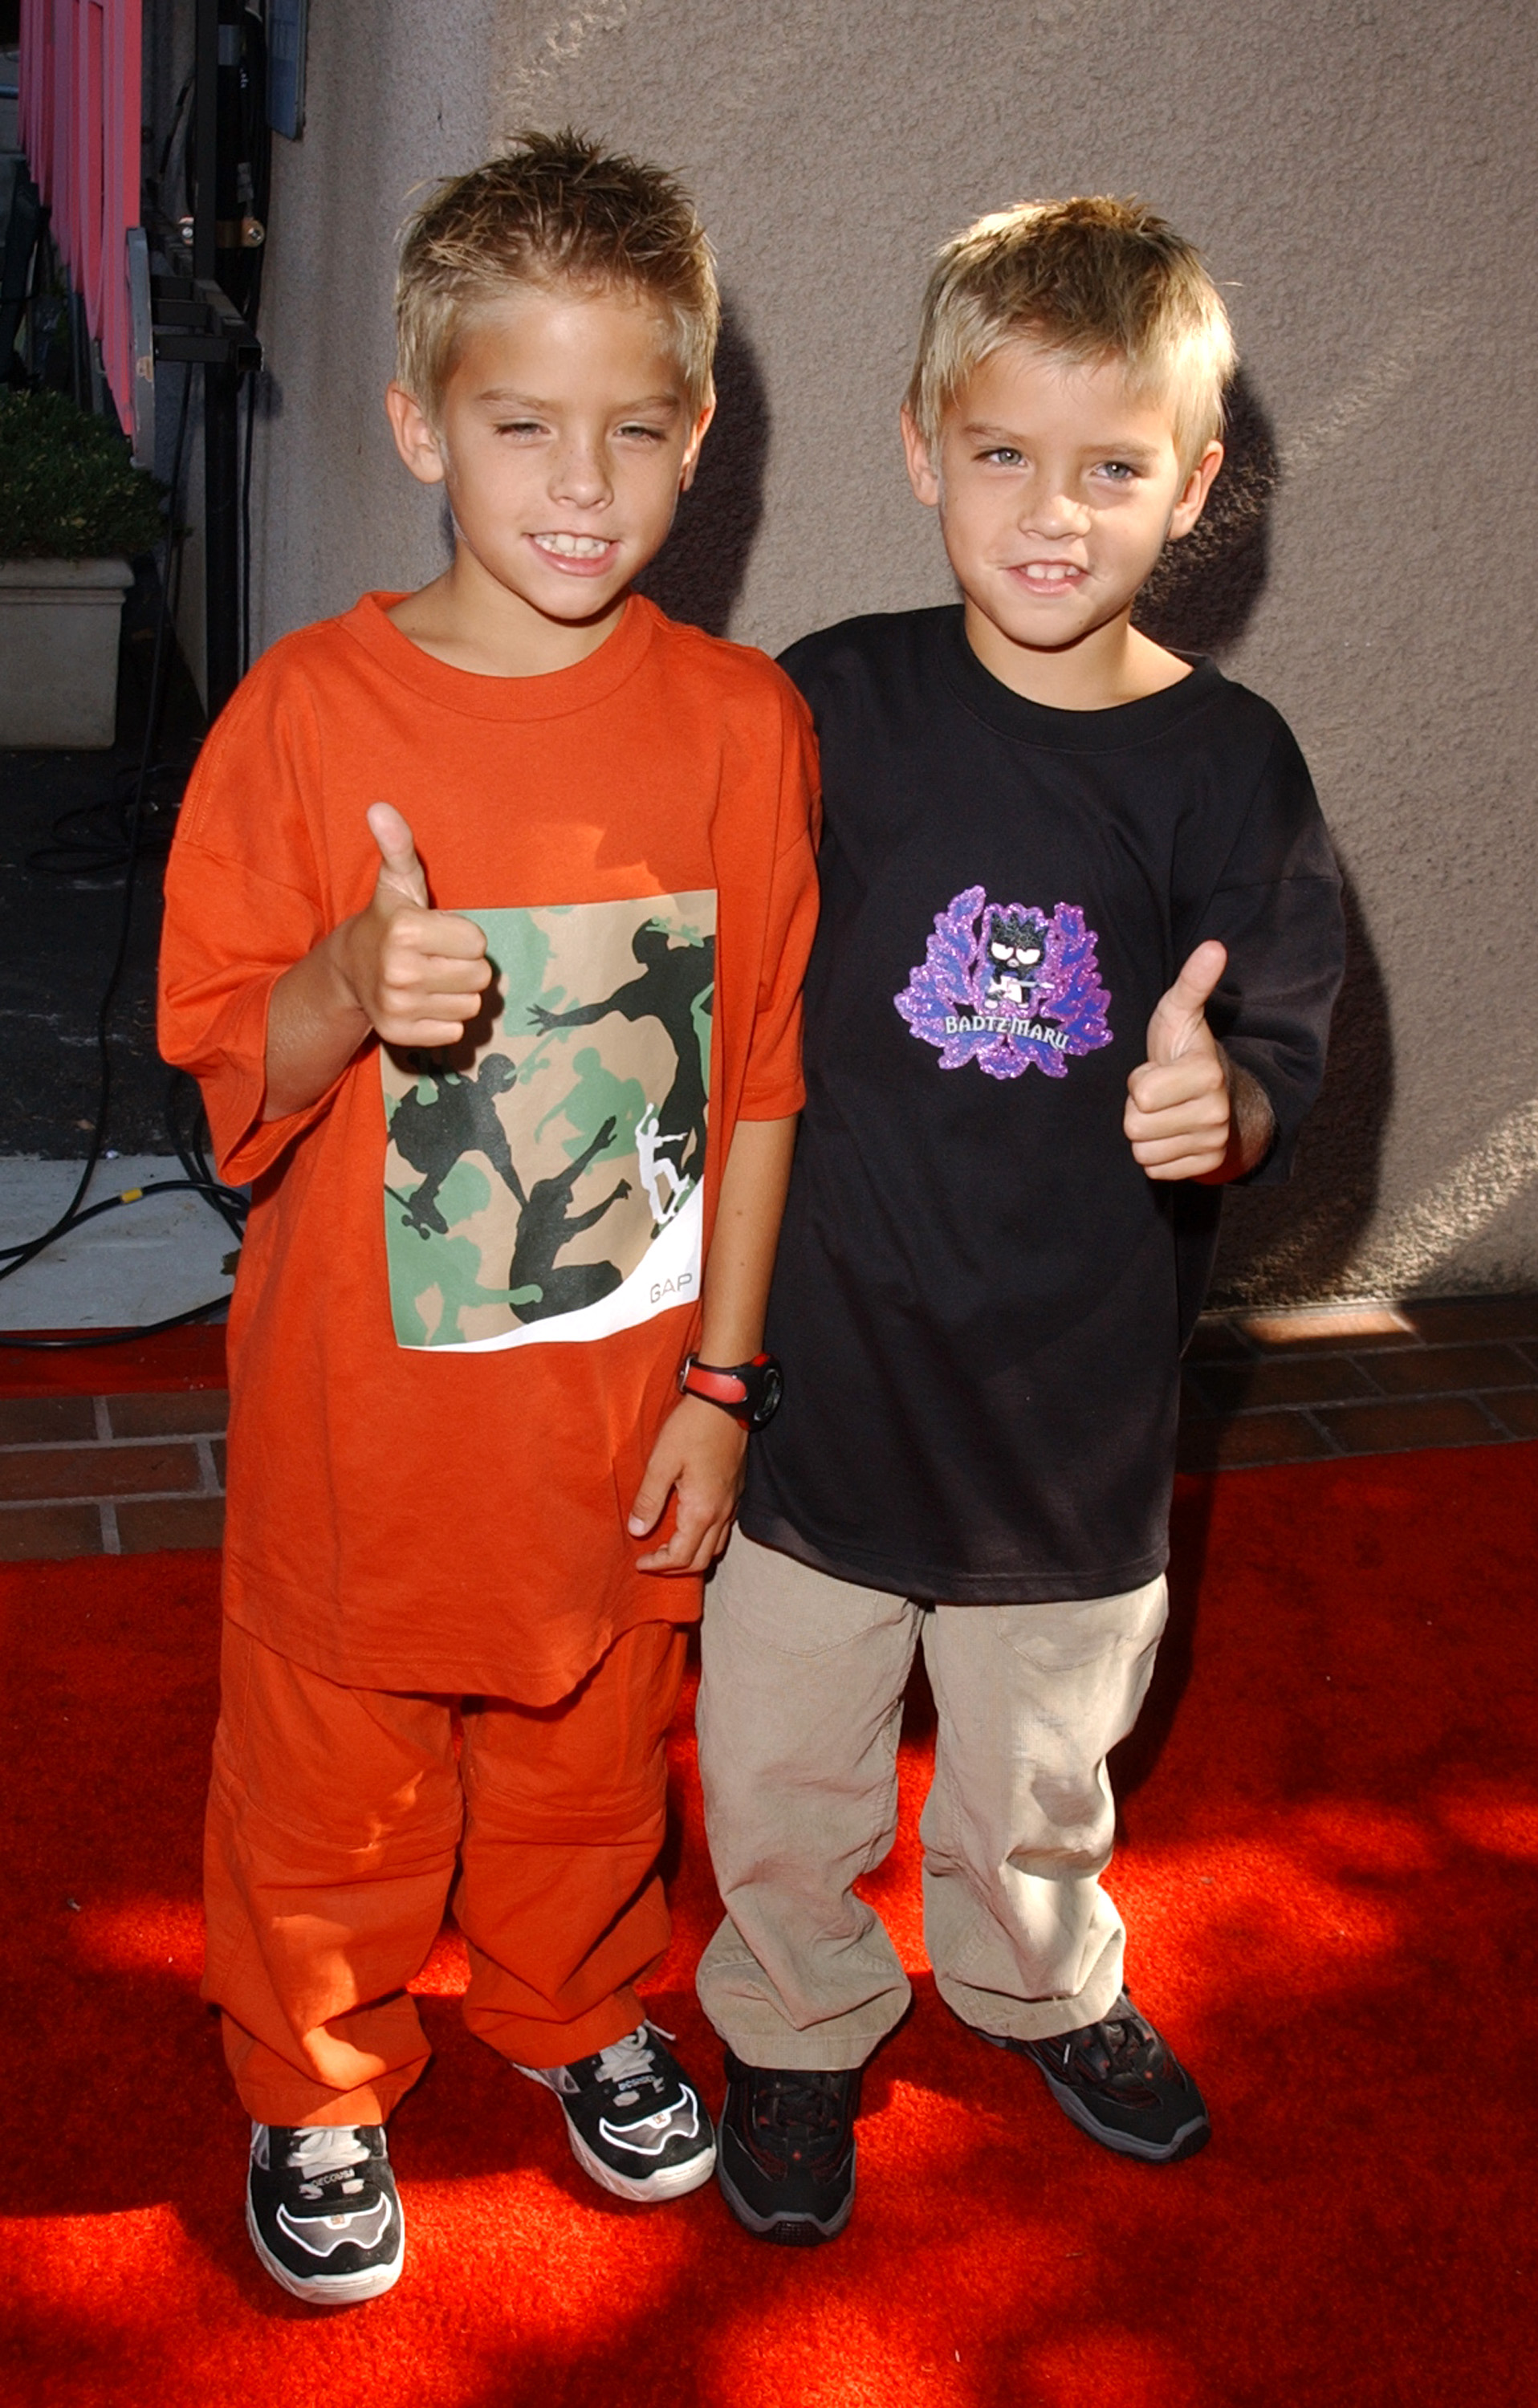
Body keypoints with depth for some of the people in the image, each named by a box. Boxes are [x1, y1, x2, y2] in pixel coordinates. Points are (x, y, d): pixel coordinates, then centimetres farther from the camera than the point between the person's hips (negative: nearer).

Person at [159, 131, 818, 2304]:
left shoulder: (740, 722, -7)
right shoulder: (311, 709, -11)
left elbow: (762, 1071, -1)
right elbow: (224, 1063, -5)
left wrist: (722, 1379, -1)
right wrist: (353, 988, -28)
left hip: (625, 1400, 2)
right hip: (359, 1401, -1)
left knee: (589, 1752, 21)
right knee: (333, 1780, 15)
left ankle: (575, 2012, 50)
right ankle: (316, 2086, 42)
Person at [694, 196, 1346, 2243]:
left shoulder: (1225, 765, -8)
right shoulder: (835, 707, -7)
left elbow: (1282, 1064, -7)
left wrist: (1220, 1109, -31)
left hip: (1081, 1389, 1)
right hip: (822, 1363, 0)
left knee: (1038, 1762, 21)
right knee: (784, 1759, 14)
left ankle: (1038, 1984, 51)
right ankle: (799, 2021, 42)